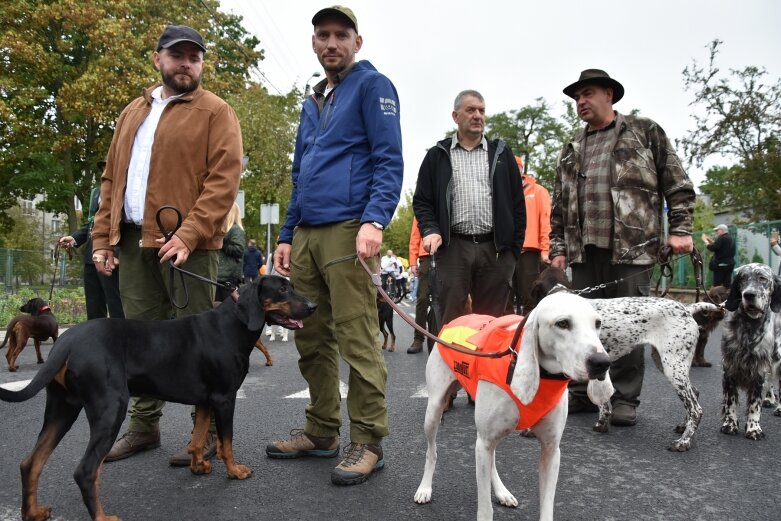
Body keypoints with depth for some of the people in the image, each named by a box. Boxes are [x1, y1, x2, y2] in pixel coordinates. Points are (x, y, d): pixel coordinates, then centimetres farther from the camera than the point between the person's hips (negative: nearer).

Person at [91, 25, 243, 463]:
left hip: (187, 243, -6)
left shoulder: (215, 112, 1)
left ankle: (210, 431, 9)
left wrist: (188, 235, -20)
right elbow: (112, 179, 20)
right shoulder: (133, 113, 21)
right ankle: (145, 425, 24)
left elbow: (224, 179, -11)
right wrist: (102, 237, 10)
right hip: (134, 241, 6)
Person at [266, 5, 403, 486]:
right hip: (306, 234, 8)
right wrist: (287, 236, 19)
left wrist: (375, 220, -22)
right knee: (312, 339, 9)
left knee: (357, 339, -8)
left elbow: (389, 161, -8)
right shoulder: (312, 103, 24)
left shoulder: (372, 85, 3)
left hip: (347, 230, -8)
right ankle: (322, 432, 20)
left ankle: (369, 442, 2)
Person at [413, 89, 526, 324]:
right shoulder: (437, 155, 12)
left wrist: (515, 247, 4)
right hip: (453, 248, -1)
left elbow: (517, 203, 12)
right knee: (452, 320, -1)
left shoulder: (502, 153, 15)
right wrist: (430, 230, -9)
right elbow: (422, 200, 9)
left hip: (495, 248, 1)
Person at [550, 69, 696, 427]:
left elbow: (677, 185, 6)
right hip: (584, 250, 4)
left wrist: (680, 229, -3)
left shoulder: (645, 132, 9)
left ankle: (624, 399, 10)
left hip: (632, 247, -4)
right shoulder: (571, 151, 20)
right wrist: (558, 247, 11)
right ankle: (583, 392, 16)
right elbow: (559, 206, 19)